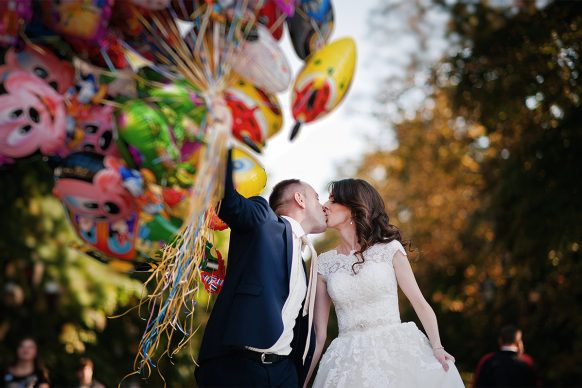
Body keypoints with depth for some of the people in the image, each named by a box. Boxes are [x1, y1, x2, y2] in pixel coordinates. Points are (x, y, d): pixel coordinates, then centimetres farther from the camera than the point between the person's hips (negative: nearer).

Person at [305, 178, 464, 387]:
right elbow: (319, 334, 7)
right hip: (350, 361, 2)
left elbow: (420, 303, 0)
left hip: (396, 350, -1)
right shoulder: (324, 263, 8)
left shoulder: (389, 249, 2)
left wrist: (437, 347, -15)